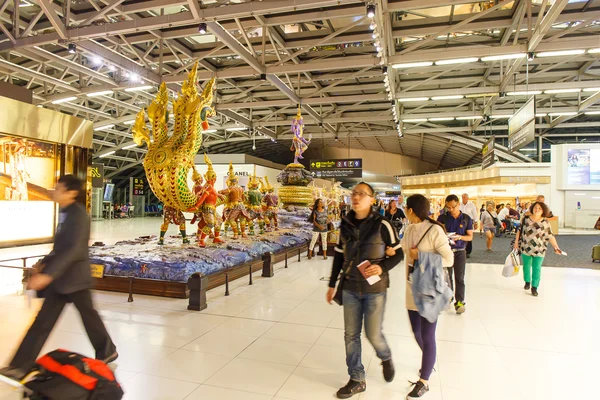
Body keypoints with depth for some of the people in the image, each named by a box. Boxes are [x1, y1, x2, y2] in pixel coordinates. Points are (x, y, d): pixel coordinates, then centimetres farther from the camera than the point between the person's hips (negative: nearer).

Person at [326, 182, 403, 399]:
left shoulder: (382, 225, -12)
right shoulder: (345, 224, 0)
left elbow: (398, 254, -5)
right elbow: (339, 256, 9)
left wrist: (382, 268, -23)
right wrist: (332, 285, 12)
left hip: (375, 289, -4)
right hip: (350, 288, 4)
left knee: (373, 334, 6)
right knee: (351, 335, 10)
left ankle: (386, 358, 41)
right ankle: (357, 380, 28)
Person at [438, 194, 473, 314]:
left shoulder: (466, 219, -1)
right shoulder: (442, 217, -2)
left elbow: (470, 237, 1)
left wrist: (459, 237, -18)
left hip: (460, 252, 0)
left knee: (459, 278, 1)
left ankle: (459, 302, 8)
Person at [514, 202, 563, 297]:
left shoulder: (545, 222, -9)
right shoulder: (525, 219, -4)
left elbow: (550, 236, -7)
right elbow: (519, 230, 4)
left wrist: (556, 247, -16)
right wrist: (516, 242, 3)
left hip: (539, 250, -2)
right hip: (525, 248, 2)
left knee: (537, 268, 2)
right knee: (526, 266, 17)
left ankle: (534, 287, 14)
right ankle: (527, 282, 38)